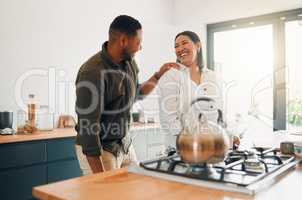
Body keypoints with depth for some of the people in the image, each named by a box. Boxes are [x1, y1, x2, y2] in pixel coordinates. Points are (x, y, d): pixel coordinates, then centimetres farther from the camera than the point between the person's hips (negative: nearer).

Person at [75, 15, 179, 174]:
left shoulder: (129, 63, -1)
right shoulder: (93, 72, -25)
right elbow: (88, 127, -25)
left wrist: (158, 75, 9)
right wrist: (100, 177, -24)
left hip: (125, 145, 7)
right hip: (97, 150, -7)